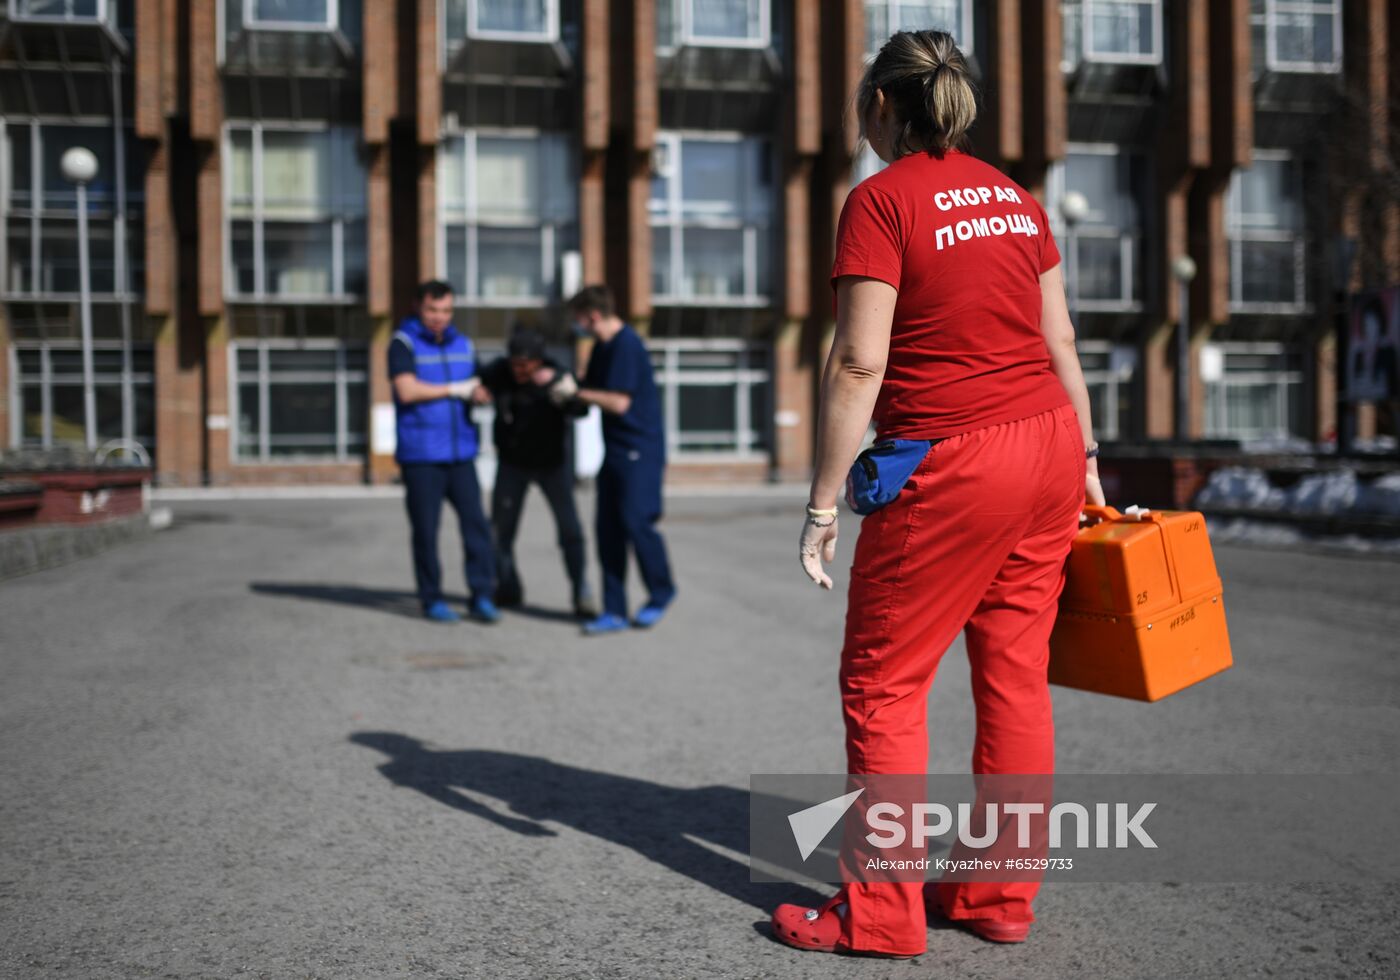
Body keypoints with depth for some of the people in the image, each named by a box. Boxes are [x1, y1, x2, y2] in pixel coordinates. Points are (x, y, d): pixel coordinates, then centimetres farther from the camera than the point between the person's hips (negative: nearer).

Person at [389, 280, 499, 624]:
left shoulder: (462, 344, 15)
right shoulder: (404, 343, -2)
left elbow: (478, 387, 20)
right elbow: (407, 390, -15)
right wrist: (454, 389, -8)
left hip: (460, 453, 4)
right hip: (420, 456, -4)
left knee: (475, 522, -4)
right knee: (426, 528, 1)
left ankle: (481, 596, 0)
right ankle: (431, 599, 12)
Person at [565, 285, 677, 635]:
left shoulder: (627, 345, -16)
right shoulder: (602, 347, 13)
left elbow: (618, 402, -20)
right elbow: (592, 388, 22)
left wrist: (574, 392, -11)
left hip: (640, 451, -9)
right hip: (615, 450, 9)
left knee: (636, 522, -9)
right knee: (608, 529, 5)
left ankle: (660, 593, 14)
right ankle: (614, 611, 9)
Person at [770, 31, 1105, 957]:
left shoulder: (881, 201, -8)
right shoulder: (1014, 196, 12)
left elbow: (859, 362, -14)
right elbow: (1060, 341, 13)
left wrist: (824, 502, -11)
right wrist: (1084, 455, 21)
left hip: (953, 464, -7)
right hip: (1048, 446, 8)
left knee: (883, 682, 4)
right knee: (1015, 674, 12)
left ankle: (882, 913, 12)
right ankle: (1000, 896, 23)